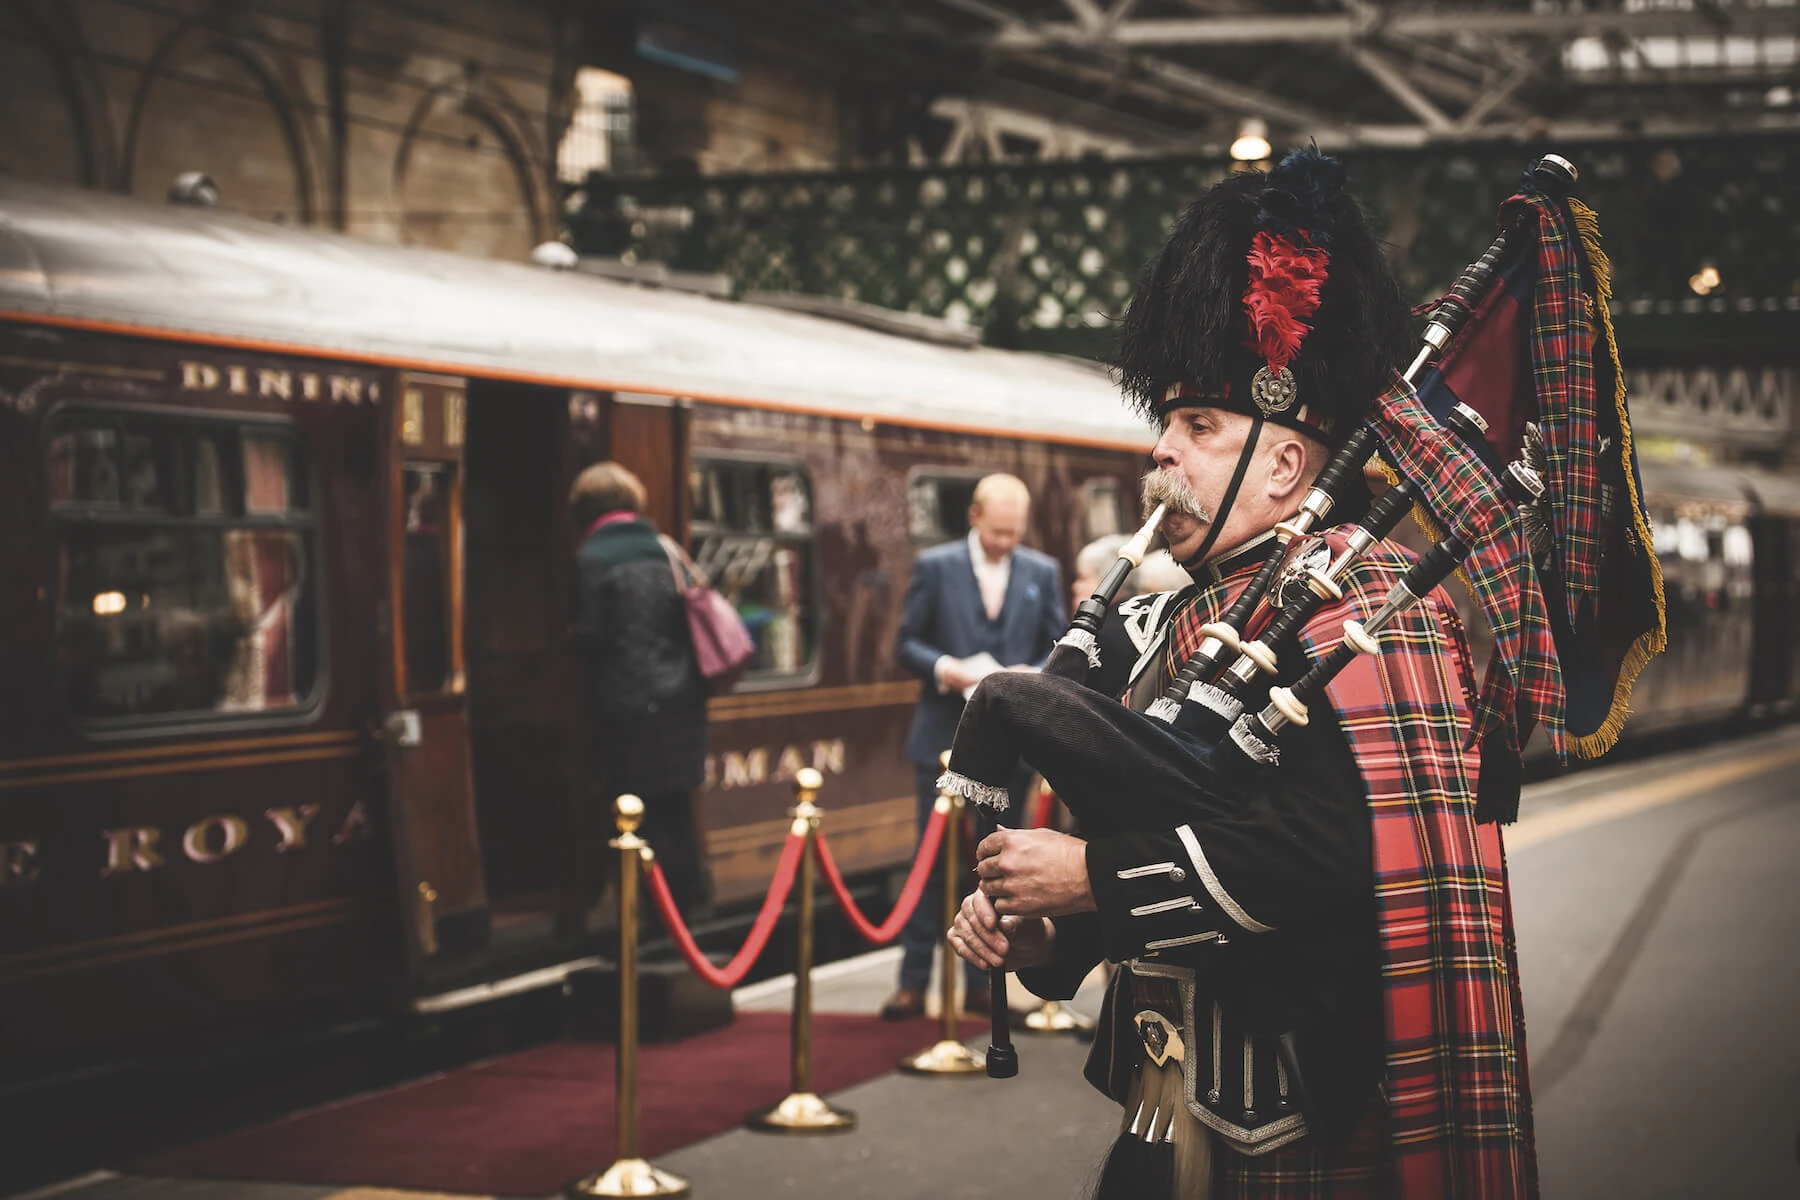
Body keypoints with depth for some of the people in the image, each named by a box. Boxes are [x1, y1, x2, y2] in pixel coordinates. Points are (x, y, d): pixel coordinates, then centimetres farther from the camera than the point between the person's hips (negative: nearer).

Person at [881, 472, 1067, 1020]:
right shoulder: (934, 566, 0)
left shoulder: (1043, 573, 7)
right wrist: (944, 668, -17)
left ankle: (980, 983, 15)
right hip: (946, 738, -2)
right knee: (934, 859, 0)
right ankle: (913, 981, 4)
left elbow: (1058, 648, 9)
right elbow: (907, 642, 1)